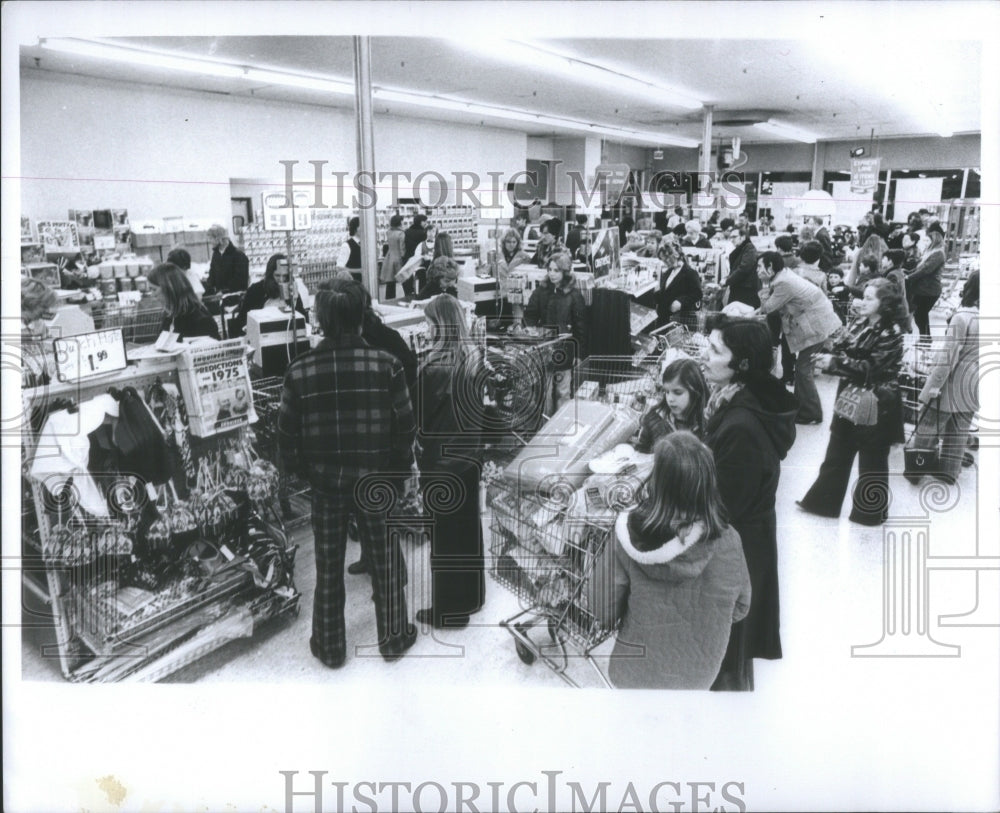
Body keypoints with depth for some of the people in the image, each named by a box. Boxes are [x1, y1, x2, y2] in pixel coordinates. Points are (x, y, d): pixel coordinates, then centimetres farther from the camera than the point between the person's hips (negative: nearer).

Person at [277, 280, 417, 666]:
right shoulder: (386, 365, -13)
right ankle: (393, 637, 31)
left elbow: (287, 434, -5)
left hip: (325, 484, 1)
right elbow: (405, 427, -7)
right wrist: (399, 468, 9)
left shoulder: (300, 371, -11)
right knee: (385, 562, 17)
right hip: (377, 481, 0)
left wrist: (300, 471, 12)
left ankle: (330, 646, 29)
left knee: (328, 567, 15)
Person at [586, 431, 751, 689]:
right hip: (694, 674, 0)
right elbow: (738, 608, -6)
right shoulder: (725, 544, -24)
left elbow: (603, 611, -15)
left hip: (634, 672, 0)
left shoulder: (628, 534, -25)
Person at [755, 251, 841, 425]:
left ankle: (811, 414, 2)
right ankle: (800, 406, 28)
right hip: (817, 324, 10)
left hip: (818, 326, -10)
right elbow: (773, 308, 10)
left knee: (803, 369, -6)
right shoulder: (783, 276, 8)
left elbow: (766, 308, -17)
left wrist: (766, 284, -11)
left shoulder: (784, 283, -23)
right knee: (802, 367, 17)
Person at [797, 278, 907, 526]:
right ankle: (824, 501, 26)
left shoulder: (890, 333, -16)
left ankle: (871, 512, 23)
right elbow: (843, 350, 6)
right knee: (837, 452, 14)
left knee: (872, 459, 8)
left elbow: (870, 368, -22)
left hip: (876, 403, -7)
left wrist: (834, 363, -24)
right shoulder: (859, 324, 6)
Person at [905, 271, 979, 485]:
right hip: (972, 385, 6)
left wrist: (934, 384, -14)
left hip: (951, 385, -6)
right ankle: (949, 470, 27)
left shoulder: (962, 317, -22)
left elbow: (948, 355, -22)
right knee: (959, 431, 18)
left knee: (927, 429, 7)